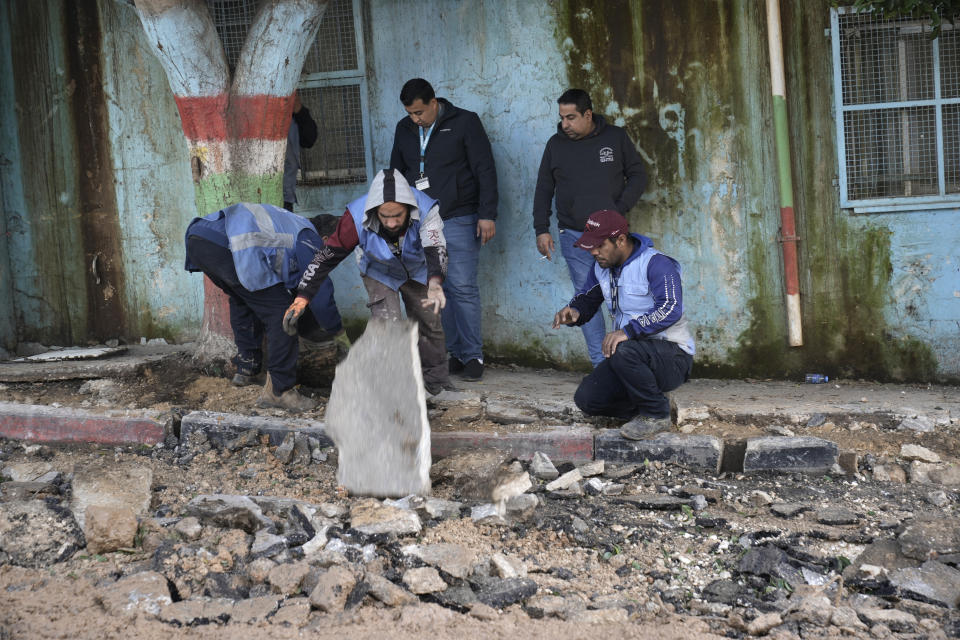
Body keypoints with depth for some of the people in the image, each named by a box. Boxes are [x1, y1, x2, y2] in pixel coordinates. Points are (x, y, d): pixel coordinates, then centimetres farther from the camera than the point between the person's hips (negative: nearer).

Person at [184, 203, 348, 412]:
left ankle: (246, 369, 40)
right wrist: (338, 332, 23)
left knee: (243, 300, 33)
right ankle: (278, 390, -1)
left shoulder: (290, 222, 36)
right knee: (280, 311, -2)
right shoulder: (308, 238, 10)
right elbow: (321, 292, 9)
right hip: (225, 246, -10)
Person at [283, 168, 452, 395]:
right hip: (379, 273, -1)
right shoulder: (357, 218, -37)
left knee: (430, 324, 10)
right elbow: (327, 257, -29)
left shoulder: (426, 210, -39)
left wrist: (435, 284, -74)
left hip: (418, 271, 1)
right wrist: (302, 298, -32)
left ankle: (437, 381, 33)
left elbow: (435, 249, -53)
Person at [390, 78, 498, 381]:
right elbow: (396, 173, 23)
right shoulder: (404, 129, 12)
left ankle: (473, 356, 1)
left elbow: (485, 171, -3)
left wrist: (487, 215, -9)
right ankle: (451, 354, 7)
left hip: (458, 220, -4)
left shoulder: (464, 122, -2)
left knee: (463, 288, -7)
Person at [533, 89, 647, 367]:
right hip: (574, 237, 1)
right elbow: (543, 190, 12)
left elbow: (638, 175, 6)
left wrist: (619, 210, -7)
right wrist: (541, 230, 4)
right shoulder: (556, 144, 7)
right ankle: (601, 366, 2)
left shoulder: (616, 138, 3)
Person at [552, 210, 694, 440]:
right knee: (586, 399, -11)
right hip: (634, 353, 8)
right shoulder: (602, 267, 8)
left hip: (672, 354, -7)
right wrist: (573, 312, -6)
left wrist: (628, 331, -40)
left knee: (624, 352, -38)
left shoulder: (655, 264, -17)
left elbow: (671, 309, -30)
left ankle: (656, 415, -16)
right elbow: (587, 299, 20)